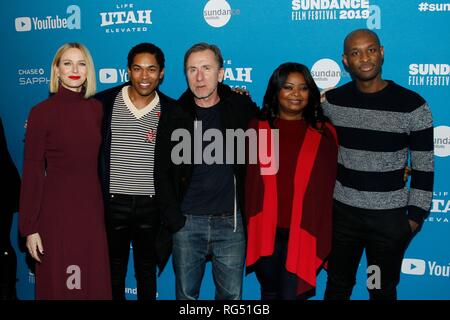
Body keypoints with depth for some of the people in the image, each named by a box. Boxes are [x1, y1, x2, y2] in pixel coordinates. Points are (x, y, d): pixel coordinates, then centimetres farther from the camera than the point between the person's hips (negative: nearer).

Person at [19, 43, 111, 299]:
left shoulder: (97, 108, 4)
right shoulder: (42, 112, -8)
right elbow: (32, 172, -8)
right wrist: (29, 228, -8)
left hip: (92, 206, 4)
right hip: (56, 209, -4)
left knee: (95, 282, 12)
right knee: (59, 284, 9)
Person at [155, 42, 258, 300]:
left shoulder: (241, 108, -1)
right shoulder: (174, 118, 2)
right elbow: (163, 174, 4)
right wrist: (175, 219, -4)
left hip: (231, 221, -1)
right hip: (188, 222, 1)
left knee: (231, 295, 9)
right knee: (186, 294, 13)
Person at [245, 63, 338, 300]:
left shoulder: (324, 133, 2)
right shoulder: (257, 128, 3)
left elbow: (329, 187, 3)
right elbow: (247, 180, 6)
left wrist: (323, 234, 2)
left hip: (305, 233, -1)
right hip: (263, 231, 2)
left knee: (292, 294, 2)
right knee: (270, 292, 19)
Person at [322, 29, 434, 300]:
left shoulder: (413, 106, -12)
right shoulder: (332, 101, -4)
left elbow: (424, 168, -7)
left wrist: (415, 216, -7)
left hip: (390, 217, -2)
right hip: (341, 212, 2)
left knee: (383, 290, 16)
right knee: (337, 286, 18)